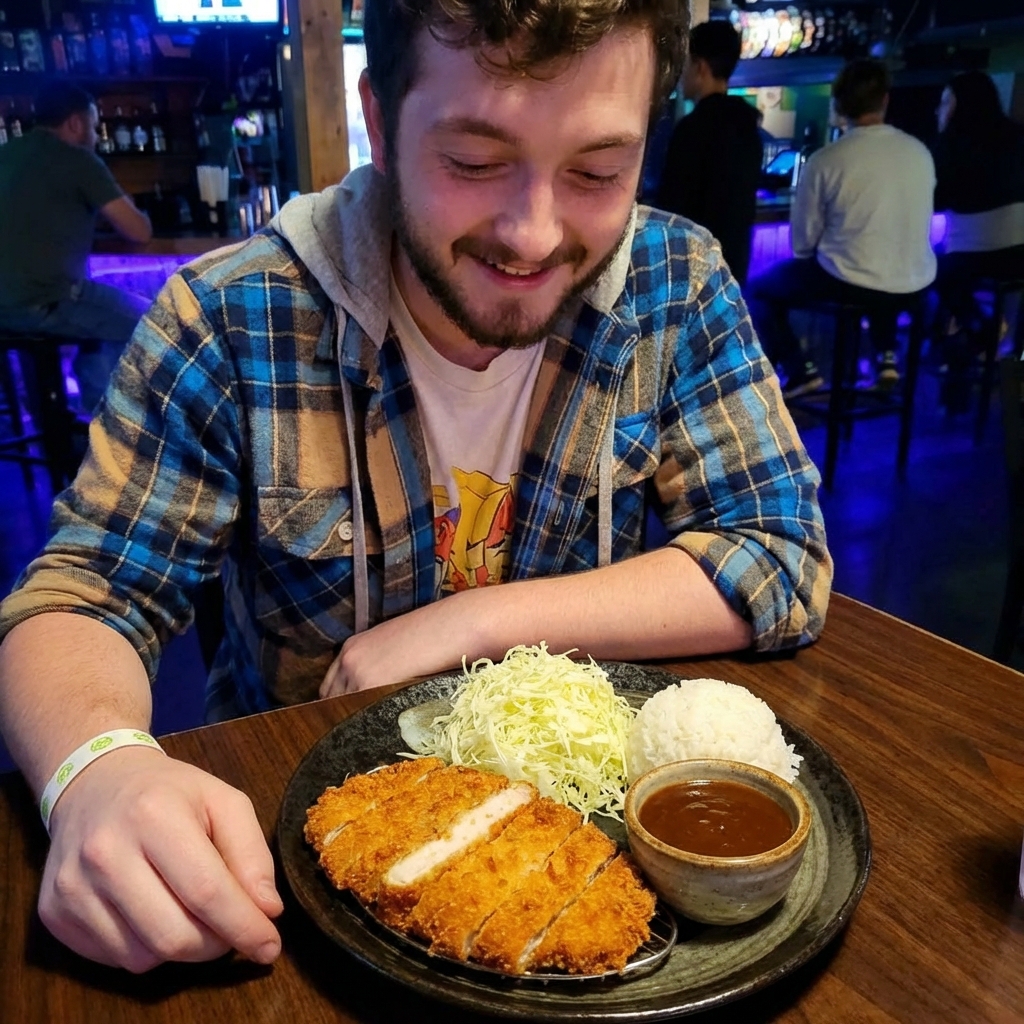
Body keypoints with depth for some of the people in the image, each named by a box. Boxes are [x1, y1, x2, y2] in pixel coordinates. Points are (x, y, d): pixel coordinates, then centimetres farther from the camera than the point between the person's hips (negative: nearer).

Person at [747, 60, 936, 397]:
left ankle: (799, 370, 8)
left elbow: (803, 242, -6)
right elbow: (912, 220, 14)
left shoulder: (825, 160, -13)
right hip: (916, 283, 5)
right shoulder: (920, 152, 2)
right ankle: (886, 356, 29)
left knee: (758, 289, 16)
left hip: (851, 283, -5)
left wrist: (808, 257, 17)